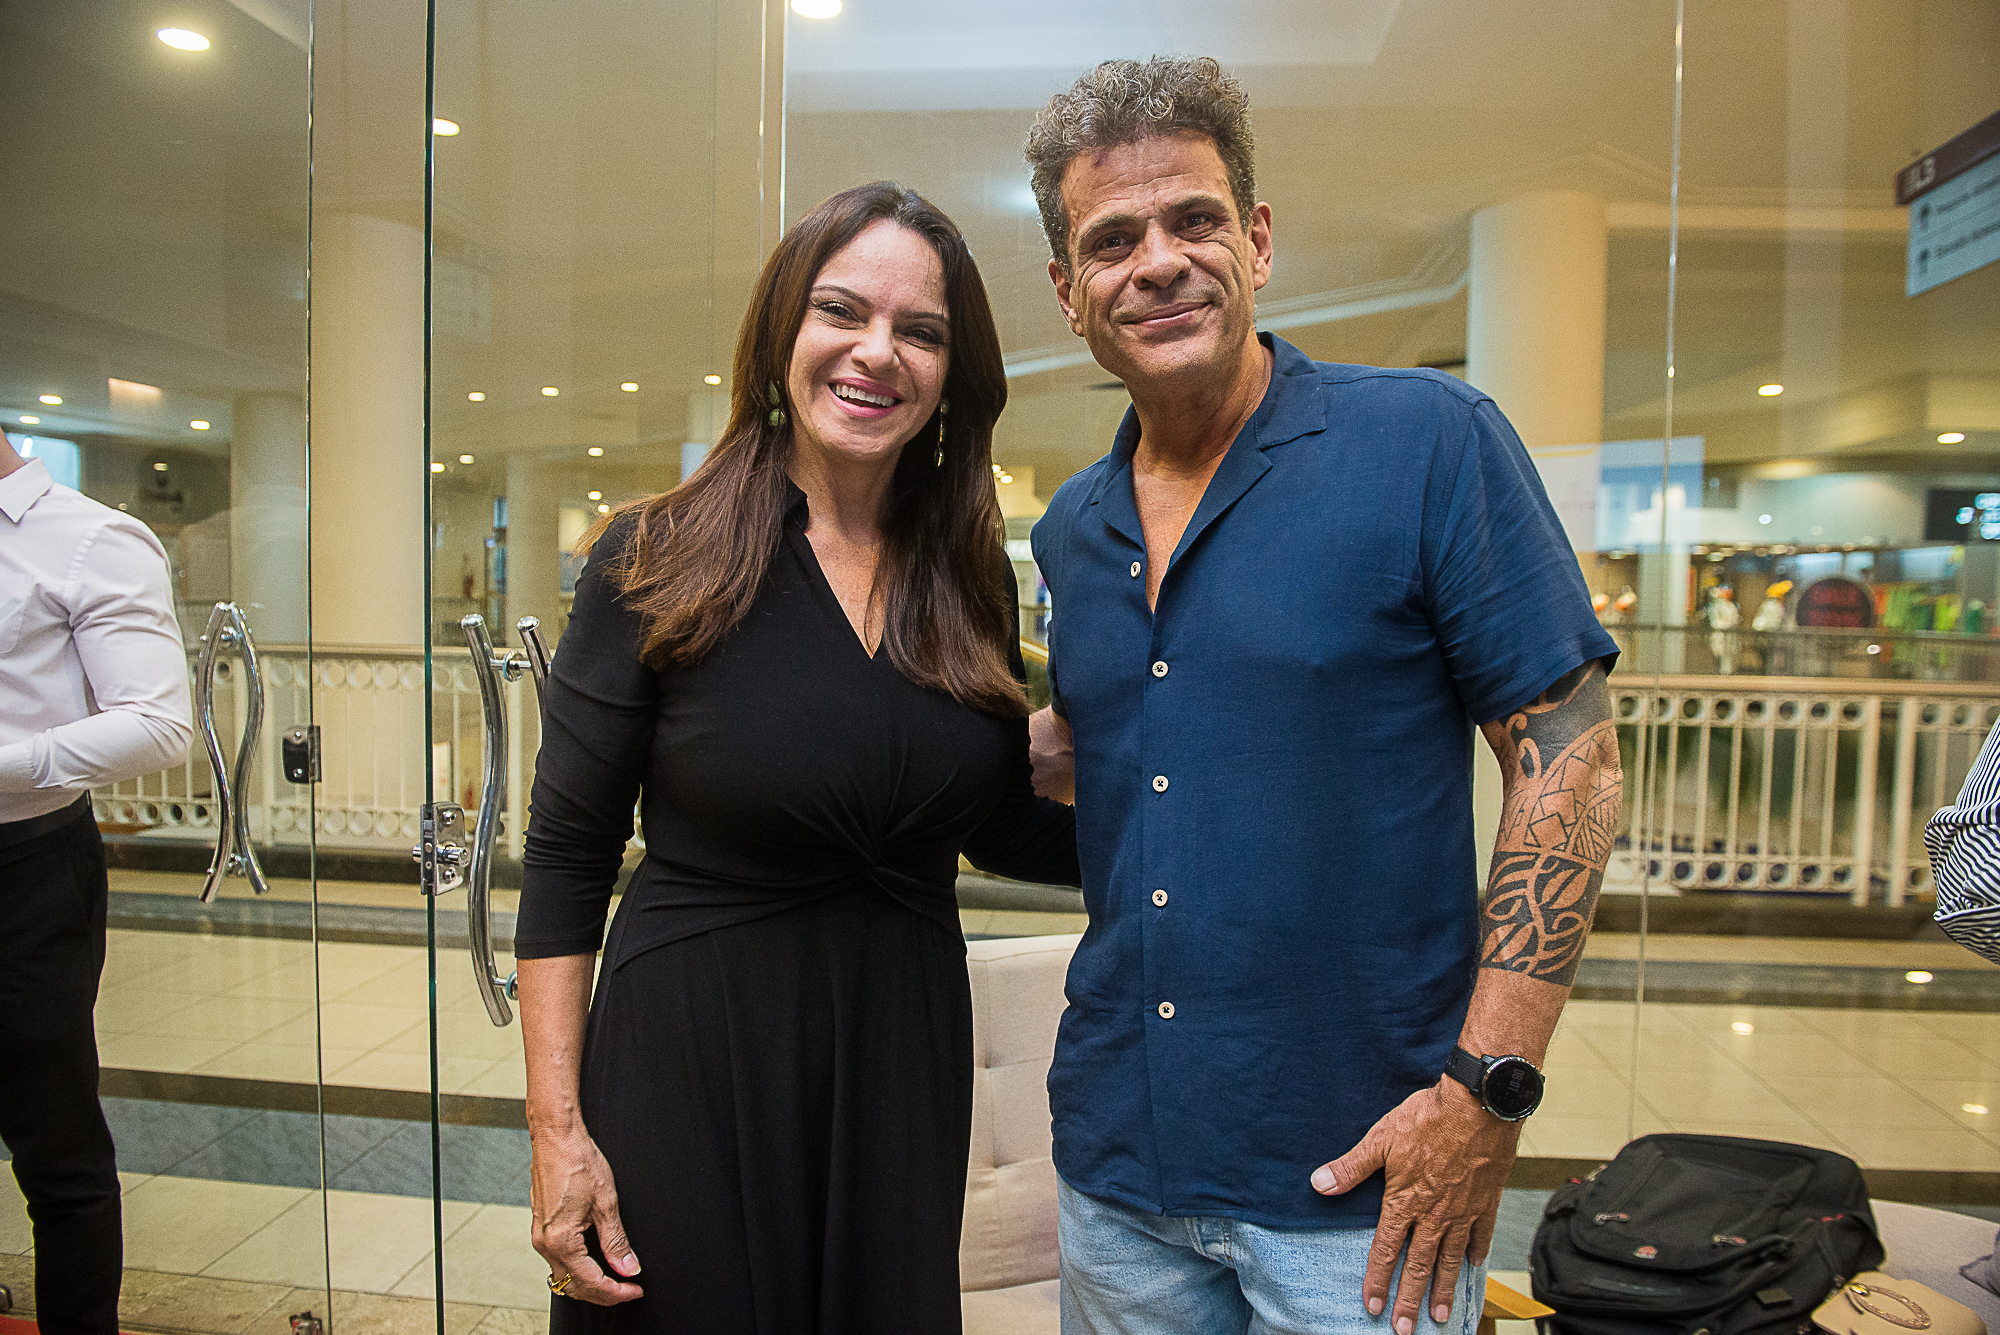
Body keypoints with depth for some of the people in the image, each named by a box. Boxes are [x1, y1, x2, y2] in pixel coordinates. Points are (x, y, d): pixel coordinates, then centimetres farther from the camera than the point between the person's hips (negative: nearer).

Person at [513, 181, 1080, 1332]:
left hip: (905, 1064, 4)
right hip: (688, 1063, -3)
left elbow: (1004, 827, 7)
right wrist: (558, 1130, -10)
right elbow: (567, 858, -8)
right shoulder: (658, 560, -10)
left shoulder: (972, 578, 0)